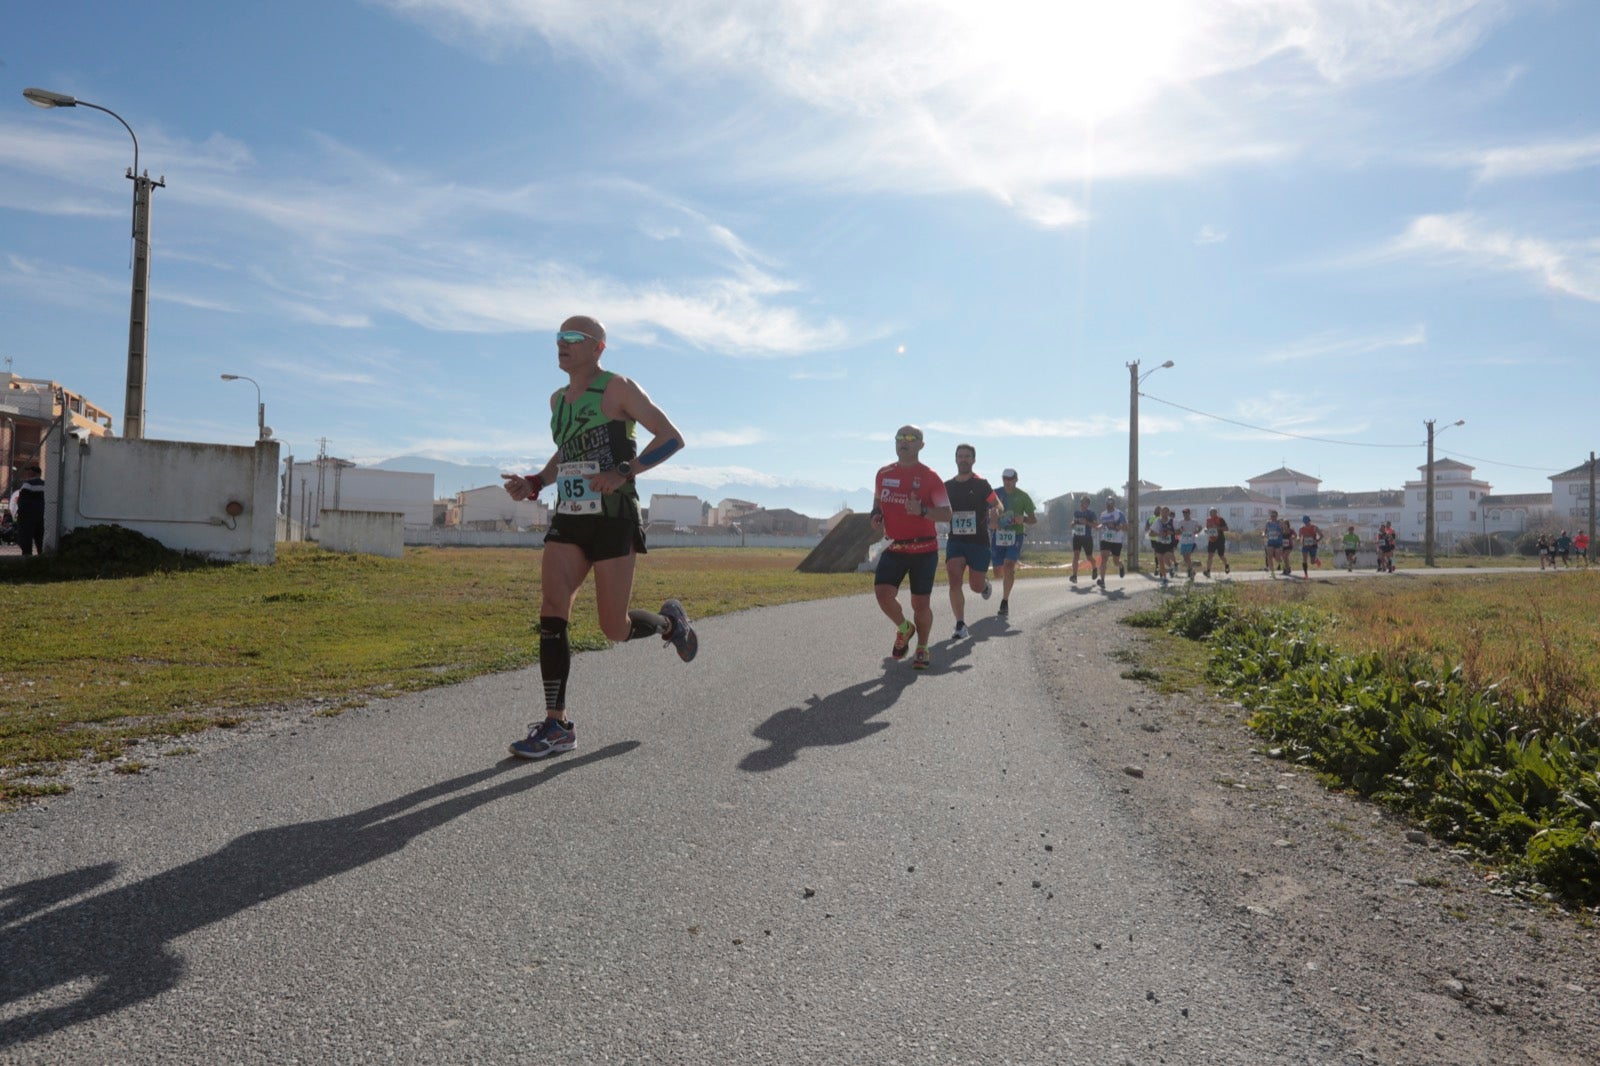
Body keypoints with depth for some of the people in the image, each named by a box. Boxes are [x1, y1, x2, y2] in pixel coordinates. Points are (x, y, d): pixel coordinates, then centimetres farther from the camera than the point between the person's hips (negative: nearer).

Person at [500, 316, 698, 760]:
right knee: (552, 612, -12)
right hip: (568, 522, 6)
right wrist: (533, 484, 11)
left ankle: (669, 622, 29)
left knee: (615, 628, -6)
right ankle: (557, 724, -8)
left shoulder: (618, 388, -4)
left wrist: (623, 473, -21)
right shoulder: (558, 399, 16)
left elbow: (672, 438, -9)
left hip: (614, 520, -6)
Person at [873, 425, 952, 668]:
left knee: (921, 602, 2)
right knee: (882, 591, -16)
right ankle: (903, 628, 15)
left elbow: (946, 514, -8)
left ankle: (922, 648, 25)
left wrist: (922, 510, -26)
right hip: (894, 548, 3)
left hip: (924, 549, -3)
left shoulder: (929, 477, -5)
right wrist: (876, 515, 2)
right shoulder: (884, 474, 8)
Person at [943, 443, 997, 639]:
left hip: (979, 541, -2)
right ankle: (961, 626, -10)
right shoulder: (947, 486, 7)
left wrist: (994, 514, -17)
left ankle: (985, 584, 42)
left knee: (977, 586, 3)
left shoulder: (981, 485, -3)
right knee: (954, 581, -14)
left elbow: (998, 505, 3)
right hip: (955, 541, 2)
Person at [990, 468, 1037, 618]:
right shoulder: (995, 494, 4)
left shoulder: (1022, 496, 2)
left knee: (1009, 565, -20)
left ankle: (1005, 602, -15)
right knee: (998, 570, 5)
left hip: (1016, 535, -2)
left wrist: (1023, 519, -17)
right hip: (998, 535, 2)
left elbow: (1034, 519, 6)